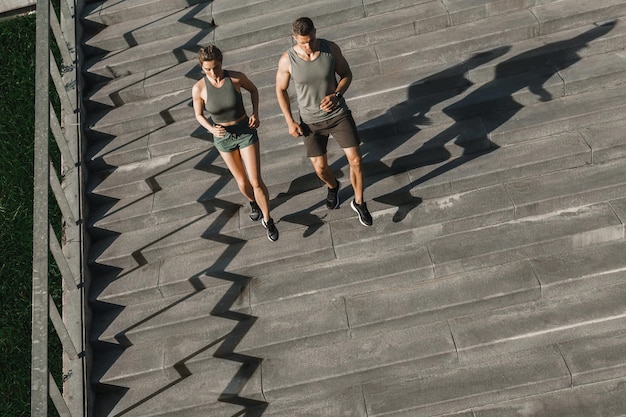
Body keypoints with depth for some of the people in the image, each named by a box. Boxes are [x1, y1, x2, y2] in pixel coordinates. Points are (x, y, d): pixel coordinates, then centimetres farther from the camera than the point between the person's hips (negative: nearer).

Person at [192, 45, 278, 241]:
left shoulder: (237, 76, -20)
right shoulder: (198, 88, -19)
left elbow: (253, 89, 2)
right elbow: (198, 115, -3)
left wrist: (255, 114, -13)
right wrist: (212, 130, -24)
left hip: (246, 131, -1)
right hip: (224, 137, 1)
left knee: (256, 182, -5)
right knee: (242, 182, 16)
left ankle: (267, 220, 19)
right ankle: (253, 203, 52)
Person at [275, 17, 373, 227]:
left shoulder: (331, 48, -19)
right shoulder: (287, 59, -21)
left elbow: (347, 74, -4)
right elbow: (281, 89, -4)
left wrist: (336, 96, -25)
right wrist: (290, 122, -8)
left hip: (339, 113, 0)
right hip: (312, 121, 0)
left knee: (355, 160, -1)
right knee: (320, 168, 7)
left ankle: (359, 203, 24)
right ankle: (333, 186, 46)